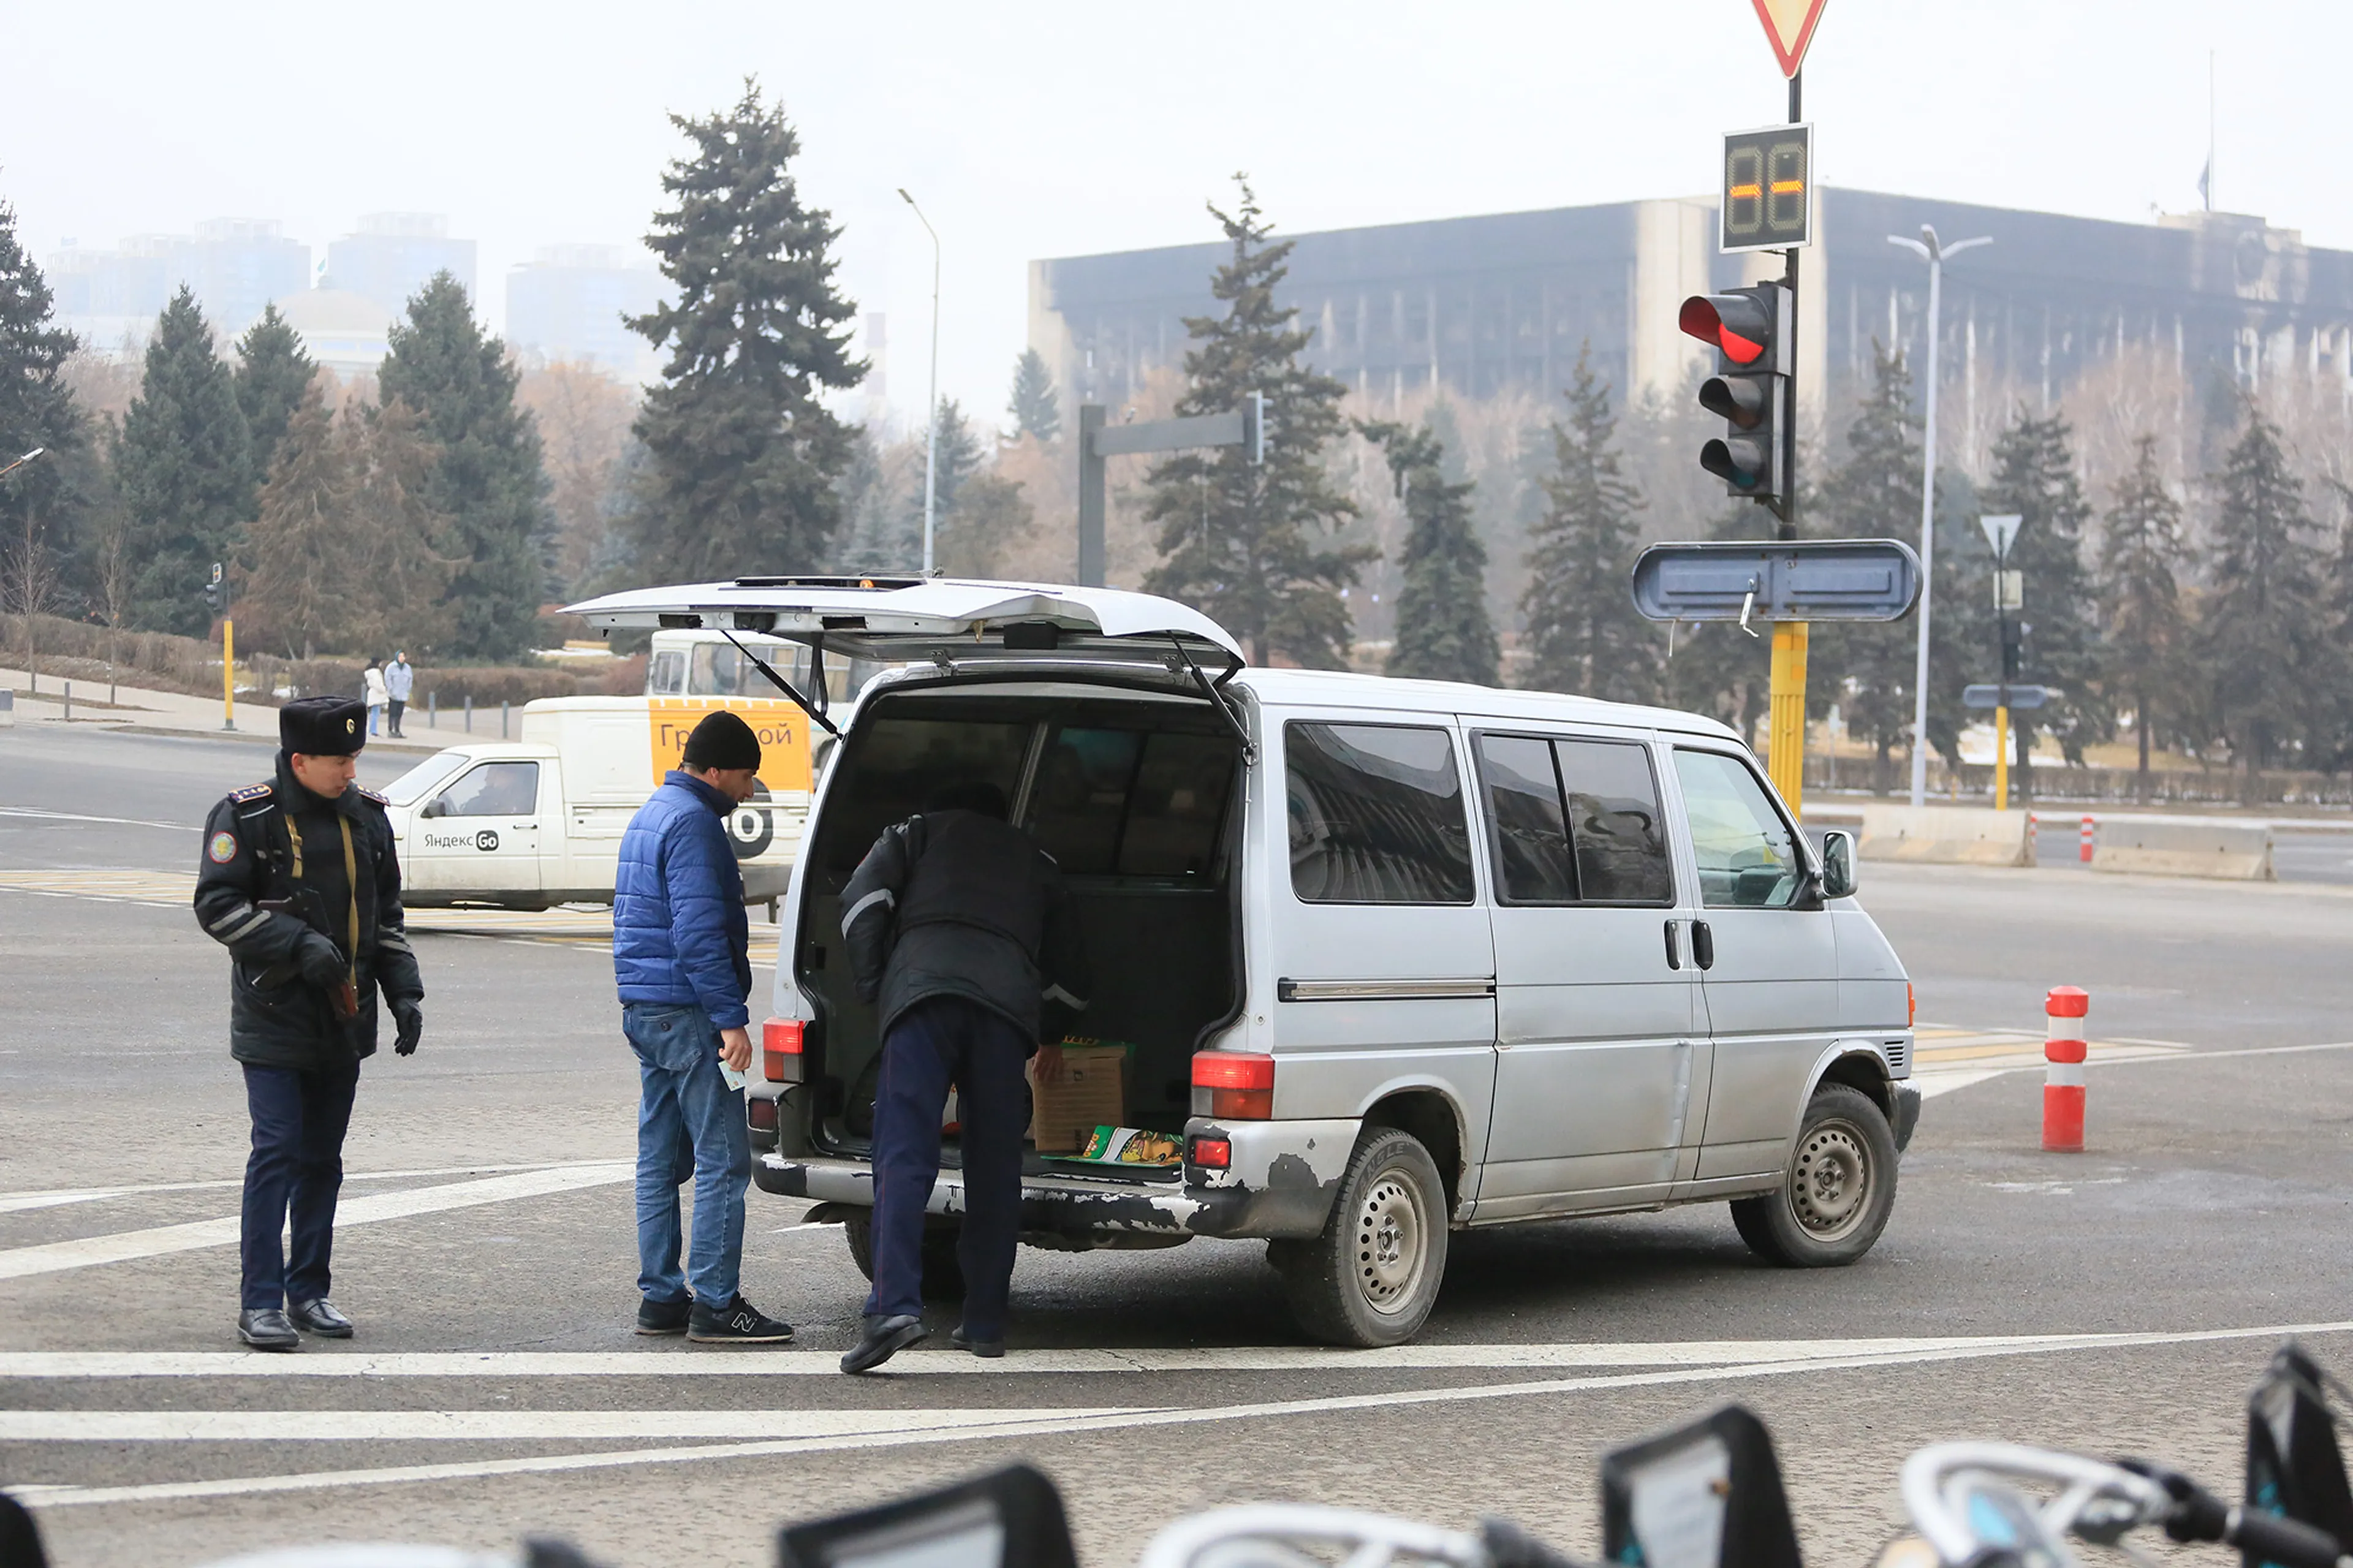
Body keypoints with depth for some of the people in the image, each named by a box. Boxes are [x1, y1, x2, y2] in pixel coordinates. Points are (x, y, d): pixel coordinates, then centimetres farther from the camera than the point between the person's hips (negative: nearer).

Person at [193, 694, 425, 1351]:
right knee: (277, 1152, -10)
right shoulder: (246, 817, -8)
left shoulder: (367, 816, 9)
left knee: (322, 1158, 10)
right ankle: (260, 1302, -5)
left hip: (344, 1019, 5)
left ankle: (309, 1290, 19)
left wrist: (405, 993, 8)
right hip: (275, 1019, -5)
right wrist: (300, 944, -20)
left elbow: (388, 915, 17)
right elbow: (216, 905, -11)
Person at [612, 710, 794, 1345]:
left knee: (660, 1160, 12)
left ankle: (660, 1298, 15)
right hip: (686, 1010, -10)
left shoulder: (651, 814, 18)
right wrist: (731, 1018, -20)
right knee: (723, 1160, -8)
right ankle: (714, 1304, -9)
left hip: (644, 1007, 10)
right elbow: (699, 932, -21)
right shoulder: (692, 823, -14)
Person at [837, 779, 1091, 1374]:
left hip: (923, 989, -2)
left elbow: (862, 898, 10)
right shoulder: (1034, 860, 34)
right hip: (1008, 1000, 2)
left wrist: (872, 986, 14)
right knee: (994, 1167, 8)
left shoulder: (922, 831, 28)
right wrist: (1041, 1029, 44)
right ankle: (984, 1323, 10)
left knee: (904, 1157, -11)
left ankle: (894, 1304, -26)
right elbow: (1070, 973, 31)